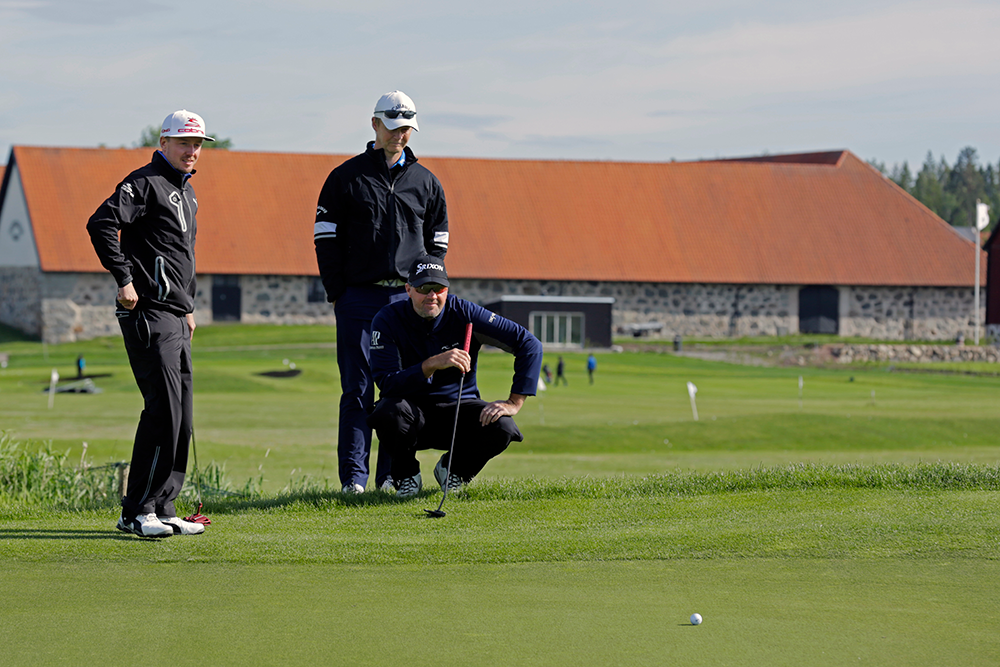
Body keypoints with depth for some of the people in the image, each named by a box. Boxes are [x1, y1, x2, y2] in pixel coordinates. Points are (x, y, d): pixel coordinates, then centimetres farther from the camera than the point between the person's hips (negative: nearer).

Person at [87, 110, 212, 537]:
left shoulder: (186, 192, 21)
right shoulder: (146, 183, -9)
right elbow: (101, 223, -22)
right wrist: (124, 280, -22)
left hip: (175, 317, 10)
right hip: (149, 313, -10)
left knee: (181, 418, 9)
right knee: (163, 411, -15)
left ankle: (161, 510, 15)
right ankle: (138, 512, -12)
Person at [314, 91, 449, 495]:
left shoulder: (425, 182, 13)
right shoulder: (347, 177, 5)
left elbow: (437, 242, 16)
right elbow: (326, 237, 3)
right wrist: (336, 292, -4)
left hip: (407, 298, 2)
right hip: (358, 297, -2)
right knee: (357, 388, -4)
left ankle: (394, 474, 7)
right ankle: (353, 475, -3)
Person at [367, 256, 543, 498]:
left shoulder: (464, 313, -11)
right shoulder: (388, 320, -13)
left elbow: (529, 344, -11)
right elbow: (386, 383, -24)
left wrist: (514, 402, -18)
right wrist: (432, 364, -38)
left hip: (459, 407, 2)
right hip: (414, 412, -1)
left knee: (503, 428, -28)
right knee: (389, 412, -37)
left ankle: (453, 470, 6)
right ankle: (406, 475, -3)